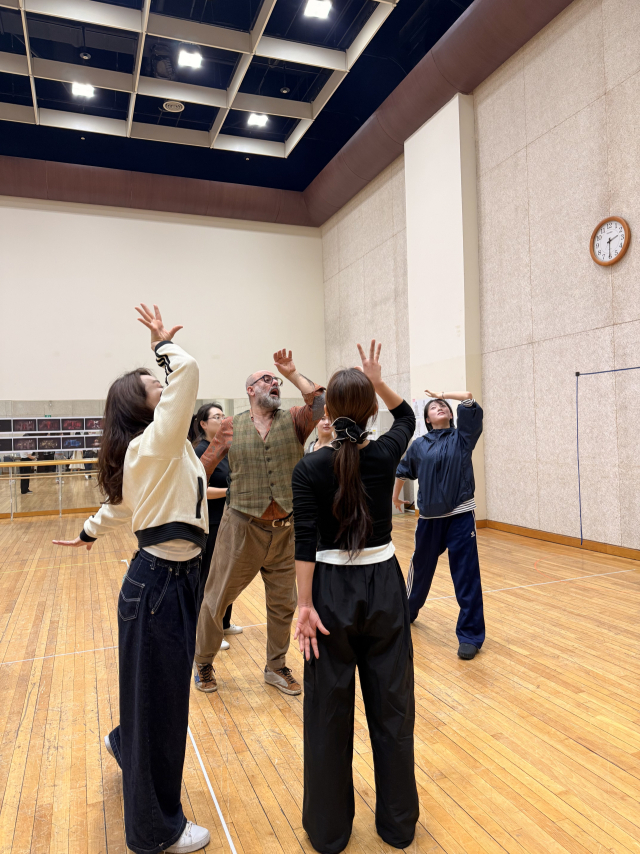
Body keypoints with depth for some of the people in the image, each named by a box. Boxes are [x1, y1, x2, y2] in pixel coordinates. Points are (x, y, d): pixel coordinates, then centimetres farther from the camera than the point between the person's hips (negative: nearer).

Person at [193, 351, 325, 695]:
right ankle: (203, 663, 35)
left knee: (283, 603, 14)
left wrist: (292, 373, -9)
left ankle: (276, 667, 35)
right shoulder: (231, 427, 0)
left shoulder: (293, 421, 2)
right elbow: (203, 467, 4)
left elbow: (320, 403, -17)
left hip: (285, 531, 2)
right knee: (217, 597, 10)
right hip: (242, 527, -2)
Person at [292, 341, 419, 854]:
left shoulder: (310, 468, -12)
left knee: (329, 714, 13)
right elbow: (407, 417, 15)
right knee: (391, 706, 16)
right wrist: (378, 382, 8)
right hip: (384, 587, 2)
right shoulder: (385, 454, -7)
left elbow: (306, 544, -15)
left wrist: (306, 605, -12)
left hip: (332, 591, -2)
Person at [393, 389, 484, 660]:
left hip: (460, 516, -2)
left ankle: (470, 635, 9)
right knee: (421, 566, 19)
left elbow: (469, 398, -5)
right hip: (429, 517, 2)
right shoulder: (419, 445, 5)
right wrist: (395, 495, 32)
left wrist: (442, 394, 8)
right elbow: (403, 471, 21)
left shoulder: (462, 437, 2)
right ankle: (409, 610, 44)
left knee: (466, 576, -3)